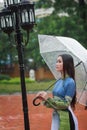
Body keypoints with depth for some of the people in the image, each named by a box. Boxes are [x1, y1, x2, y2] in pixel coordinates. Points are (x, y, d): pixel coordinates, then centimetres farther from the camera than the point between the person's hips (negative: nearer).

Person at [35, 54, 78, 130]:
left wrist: (48, 99, -22)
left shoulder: (70, 82, -16)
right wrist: (44, 99, -7)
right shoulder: (59, 81, 8)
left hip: (66, 118, -8)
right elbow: (55, 100, 10)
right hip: (56, 116, 8)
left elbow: (66, 104, -18)